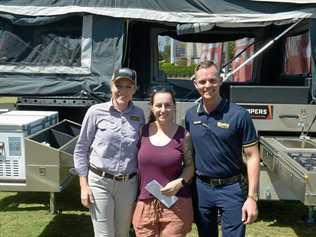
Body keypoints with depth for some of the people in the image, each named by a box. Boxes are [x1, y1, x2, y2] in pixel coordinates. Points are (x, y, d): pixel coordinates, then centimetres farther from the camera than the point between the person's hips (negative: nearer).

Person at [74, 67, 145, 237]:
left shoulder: (139, 115, 4)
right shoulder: (96, 112, -5)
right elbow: (81, 149, -1)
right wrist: (84, 185, -5)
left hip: (128, 184, 3)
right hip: (100, 183, -3)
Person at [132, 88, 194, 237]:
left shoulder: (183, 135, -2)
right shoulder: (143, 131, 2)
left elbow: (189, 165, 5)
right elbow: (136, 164, 10)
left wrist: (180, 182, -13)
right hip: (145, 203, 2)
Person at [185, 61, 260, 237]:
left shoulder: (239, 115, -12)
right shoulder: (190, 115, 1)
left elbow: (252, 157, -10)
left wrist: (252, 197, -14)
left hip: (231, 188, -4)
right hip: (201, 188, 4)